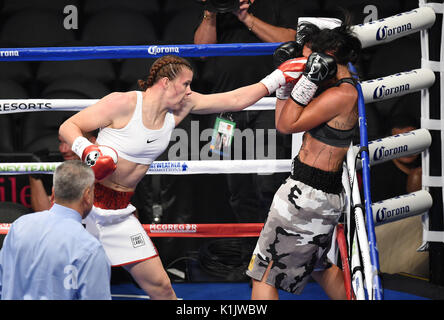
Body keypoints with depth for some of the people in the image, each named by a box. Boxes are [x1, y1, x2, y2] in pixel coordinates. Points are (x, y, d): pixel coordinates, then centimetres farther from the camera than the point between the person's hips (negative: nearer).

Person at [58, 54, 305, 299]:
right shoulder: (124, 103, -15)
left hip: (118, 212, 6)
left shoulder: (180, 107, 3)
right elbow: (68, 126, -11)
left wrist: (279, 77, 9)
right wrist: (86, 150, -29)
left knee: (160, 285, 6)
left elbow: (236, 100, 10)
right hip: (86, 197, -6)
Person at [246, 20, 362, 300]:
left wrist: (309, 78, -18)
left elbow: (288, 124, -18)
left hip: (307, 195, -11)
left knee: (263, 275, -4)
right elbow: (283, 120, 15)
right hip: (326, 193, 11)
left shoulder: (342, 95, -19)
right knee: (319, 265, 30)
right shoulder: (339, 87, 10)